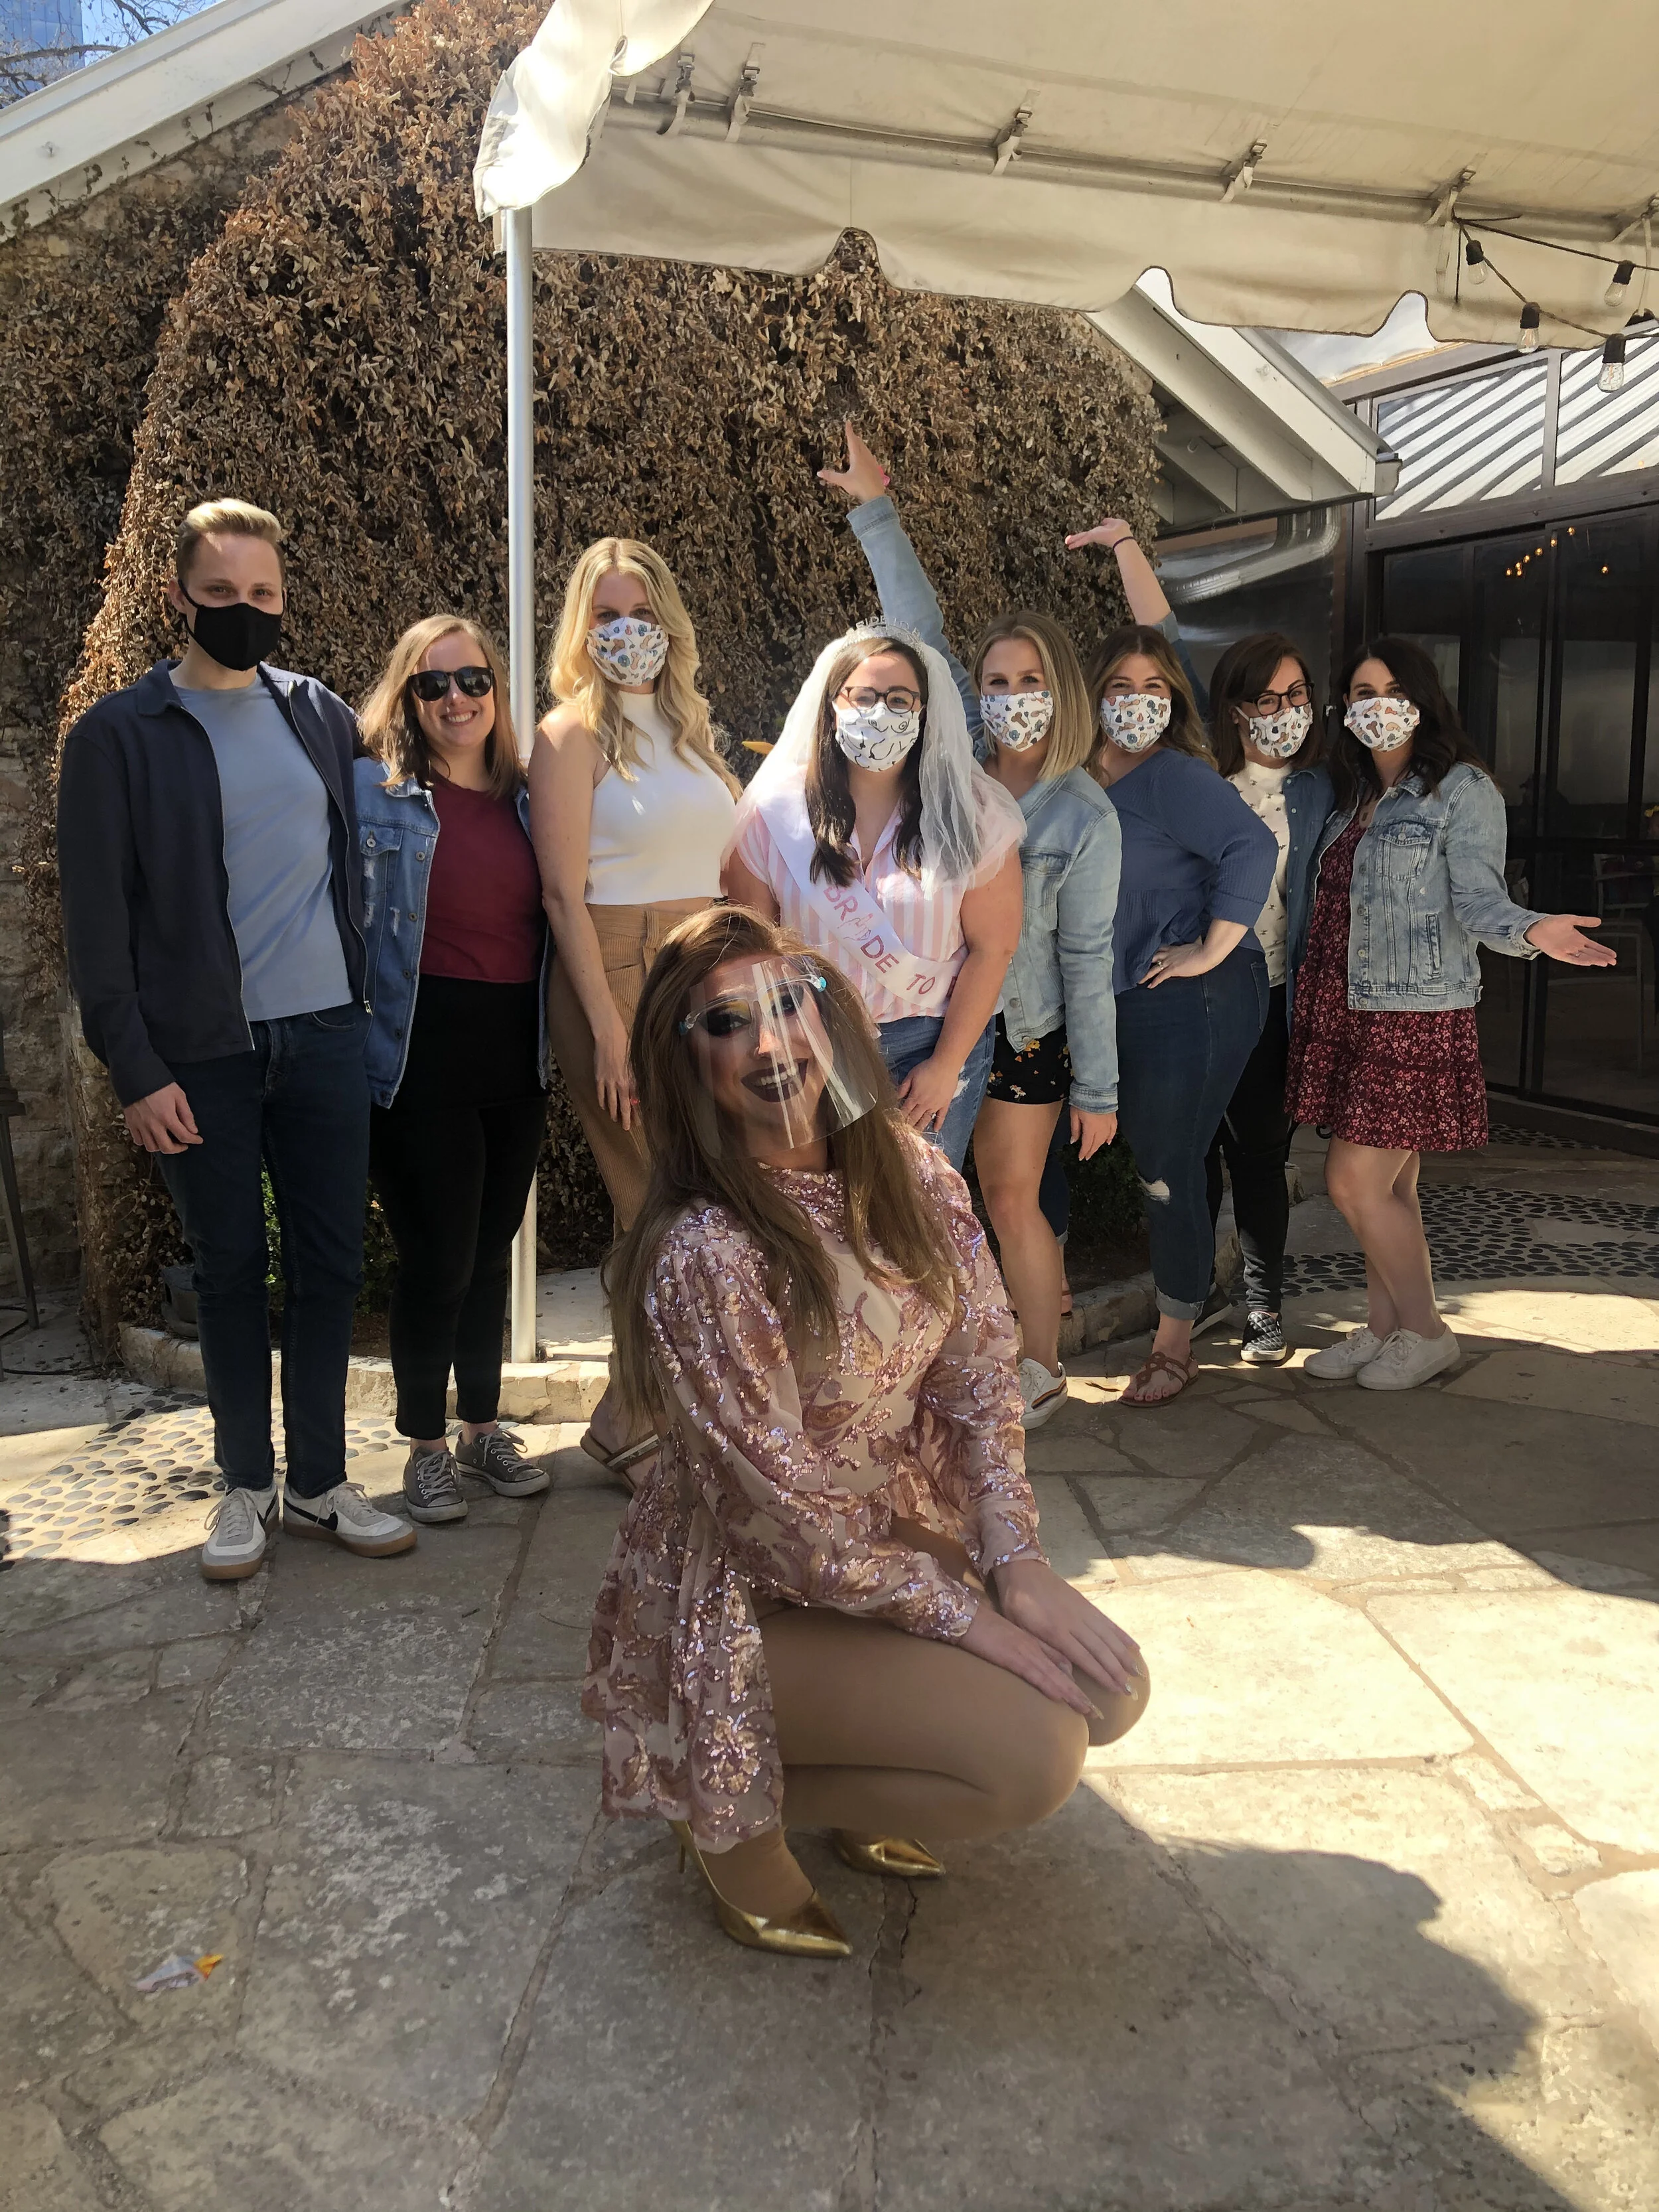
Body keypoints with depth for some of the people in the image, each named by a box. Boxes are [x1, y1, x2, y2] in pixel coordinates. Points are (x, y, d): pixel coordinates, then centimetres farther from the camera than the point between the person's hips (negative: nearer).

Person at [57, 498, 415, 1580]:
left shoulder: (325, 717, 9)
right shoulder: (120, 735, -1)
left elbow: (362, 864, 15)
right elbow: (98, 918, -4)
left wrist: (372, 1010, 7)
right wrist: (135, 1068, -9)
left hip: (324, 1036, 3)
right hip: (202, 1053, -3)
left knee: (331, 1264, 6)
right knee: (231, 1270, 7)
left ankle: (320, 1482, 21)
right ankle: (247, 1484, 23)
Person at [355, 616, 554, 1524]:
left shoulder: (525, 799, 10)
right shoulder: (373, 792, -4)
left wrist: (552, 1047, 10)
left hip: (515, 1056, 5)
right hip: (424, 1061, -5)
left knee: (493, 1250, 15)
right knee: (437, 1259, 0)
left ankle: (483, 1426, 31)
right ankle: (425, 1446, 19)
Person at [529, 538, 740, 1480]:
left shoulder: (691, 727, 17)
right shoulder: (572, 734, -3)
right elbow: (565, 894, -10)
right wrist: (608, 1031, -15)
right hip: (617, 978, -6)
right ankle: (631, 1423, 13)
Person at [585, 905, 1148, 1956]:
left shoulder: (910, 1174, -6)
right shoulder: (699, 1256, -27)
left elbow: (979, 1379, -1)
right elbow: (786, 1516, -22)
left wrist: (1016, 1561, -13)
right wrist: (969, 1615, -17)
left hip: (906, 1538, 7)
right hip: (750, 1597, -7)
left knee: (1109, 1689, -5)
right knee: (1033, 1752, -20)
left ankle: (858, 1784, 19)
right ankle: (738, 1813, 4)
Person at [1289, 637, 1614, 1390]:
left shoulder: (1462, 789, -5)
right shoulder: (1352, 796, 16)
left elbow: (1477, 898, -15)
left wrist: (1530, 932, -34)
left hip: (1412, 1017, -6)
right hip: (1345, 1012, 7)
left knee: (1355, 1182, -7)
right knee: (1388, 1186, 13)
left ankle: (1425, 1333, 10)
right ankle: (1383, 1328, 24)